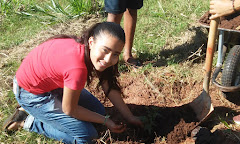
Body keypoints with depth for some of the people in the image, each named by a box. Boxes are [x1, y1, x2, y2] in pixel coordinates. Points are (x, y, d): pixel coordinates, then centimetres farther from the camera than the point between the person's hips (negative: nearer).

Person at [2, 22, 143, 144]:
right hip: (31, 93, -8)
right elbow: (70, 110, -22)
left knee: (98, 111, 9)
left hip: (53, 82, 8)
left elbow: (110, 89, -2)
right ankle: (28, 120, 3)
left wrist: (130, 117, 2)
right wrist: (105, 121, -11)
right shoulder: (78, 67, -39)